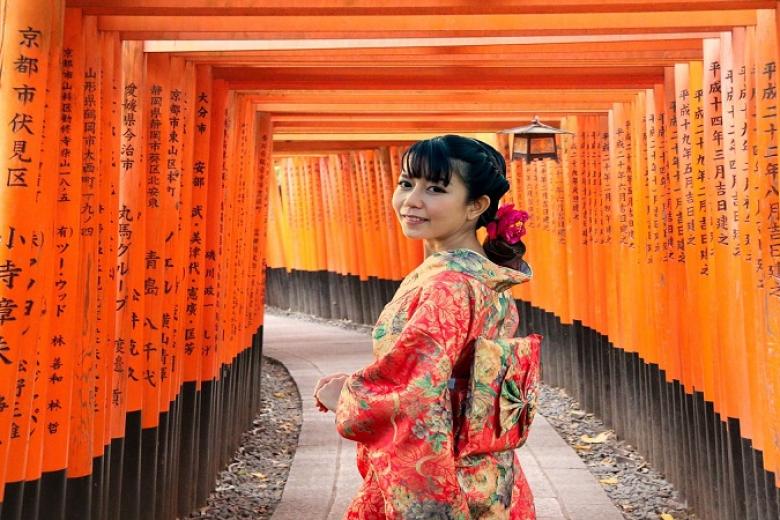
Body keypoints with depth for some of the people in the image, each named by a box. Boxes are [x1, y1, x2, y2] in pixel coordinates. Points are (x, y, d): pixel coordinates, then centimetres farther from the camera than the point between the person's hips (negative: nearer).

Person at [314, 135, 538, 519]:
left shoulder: (448, 283, -24)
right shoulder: (488, 277, 4)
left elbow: (411, 387, -30)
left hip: (429, 487, -8)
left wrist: (340, 395, -12)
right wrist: (358, 382, 2)